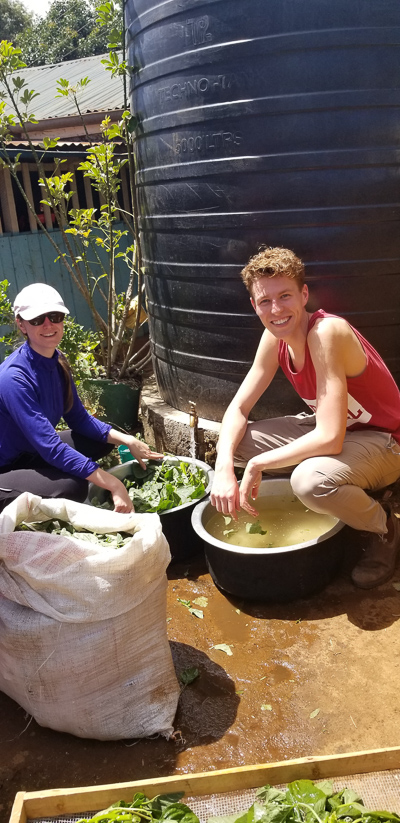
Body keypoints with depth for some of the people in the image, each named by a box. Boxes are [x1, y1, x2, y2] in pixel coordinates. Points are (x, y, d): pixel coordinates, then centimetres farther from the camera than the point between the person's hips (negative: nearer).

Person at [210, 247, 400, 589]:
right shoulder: (274, 337, -7)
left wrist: (258, 464, -24)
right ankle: (344, 497, 10)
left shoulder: (326, 332, -30)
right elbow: (238, 409, -3)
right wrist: (224, 467, -21)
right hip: (335, 430, 8)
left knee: (309, 479, -39)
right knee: (233, 442, -4)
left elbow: (330, 439, -35)